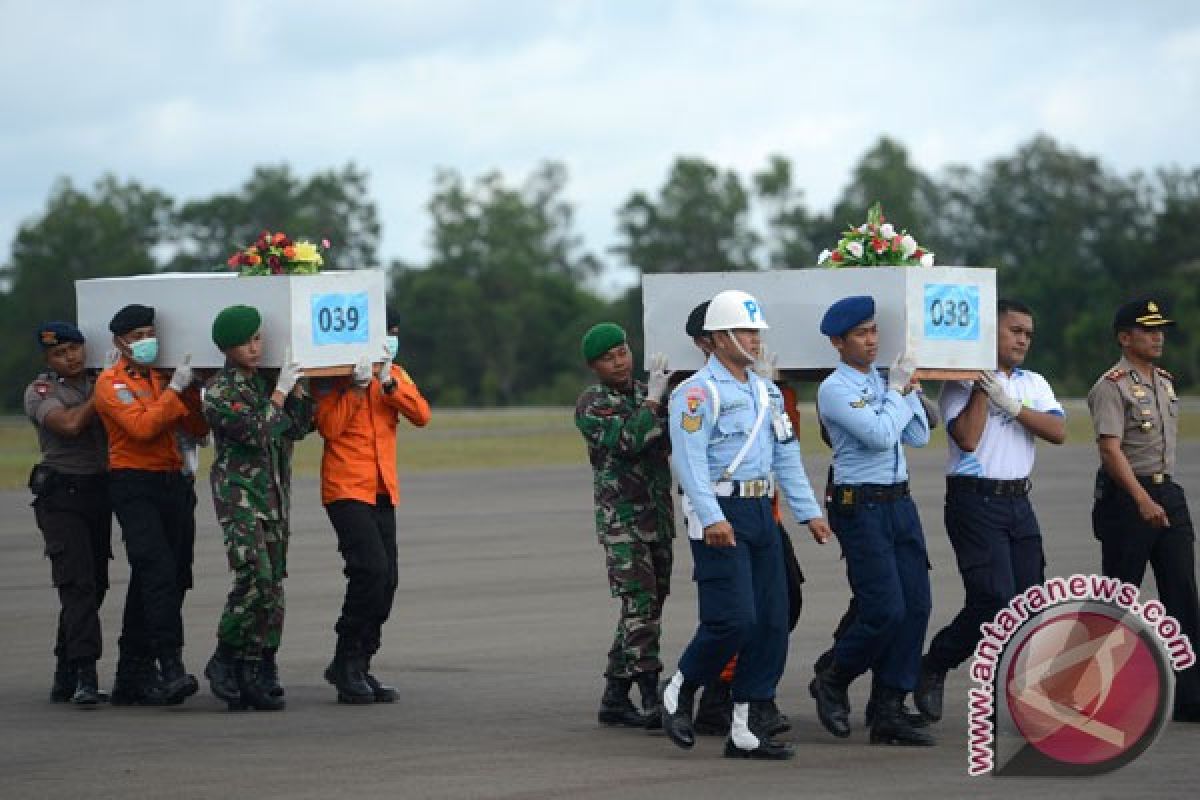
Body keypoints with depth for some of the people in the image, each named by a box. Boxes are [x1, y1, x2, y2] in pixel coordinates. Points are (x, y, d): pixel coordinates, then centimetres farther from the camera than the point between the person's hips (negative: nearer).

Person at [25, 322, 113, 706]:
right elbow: (70, 424, -19)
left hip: (98, 493, 6)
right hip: (60, 496, -6)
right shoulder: (40, 391, -2)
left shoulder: (99, 383, 14)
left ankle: (65, 678, 16)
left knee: (94, 585, 7)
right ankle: (85, 675, -25)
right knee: (78, 583, -17)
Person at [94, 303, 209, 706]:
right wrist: (174, 389, -15)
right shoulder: (111, 382, -4)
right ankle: (171, 667, -26)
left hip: (172, 483, 7)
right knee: (158, 571, -19)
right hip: (134, 485, -7)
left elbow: (197, 428, 15)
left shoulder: (159, 380, 18)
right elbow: (142, 426, -18)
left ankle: (133, 677, 12)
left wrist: (192, 390, 1)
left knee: (160, 579, 7)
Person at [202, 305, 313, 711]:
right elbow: (256, 431, -16)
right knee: (255, 576, -22)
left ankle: (259, 676, 6)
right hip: (239, 494, -7)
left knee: (273, 582, 3)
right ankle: (225, 659, -9)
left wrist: (297, 385, 7)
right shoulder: (218, 391, -5)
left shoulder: (265, 381, 14)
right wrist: (281, 390, -11)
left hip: (275, 495, 7)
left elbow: (297, 428, 12)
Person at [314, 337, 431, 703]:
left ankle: (358, 667, 13)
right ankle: (346, 663, -8)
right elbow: (329, 427, -15)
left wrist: (389, 383, -14)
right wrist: (356, 387, -18)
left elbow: (421, 415, -2)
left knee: (386, 580, 3)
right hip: (346, 490, -6)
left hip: (383, 492, 6)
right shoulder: (333, 377, -2)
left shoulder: (395, 374, 13)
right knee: (371, 569, -19)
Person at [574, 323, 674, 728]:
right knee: (640, 605, -15)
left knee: (645, 611, 6)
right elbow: (627, 441, -21)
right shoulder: (592, 404, -5)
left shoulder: (648, 395, 13)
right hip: (621, 522, -6)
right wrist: (653, 398, -16)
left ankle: (615, 698, 11)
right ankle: (652, 701, -19)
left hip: (659, 521, 6)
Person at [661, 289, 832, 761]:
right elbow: (689, 460, -17)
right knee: (733, 619, -15)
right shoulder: (697, 392, -8)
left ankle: (743, 730, 7)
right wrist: (711, 518, -27)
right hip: (719, 514, -8)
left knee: (771, 623, 3)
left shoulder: (766, 392, 17)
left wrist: (809, 512, 13)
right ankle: (678, 694, 9)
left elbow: (786, 455, 20)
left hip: (761, 513, 8)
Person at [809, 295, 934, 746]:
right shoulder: (835, 390, -10)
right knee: (885, 610, -12)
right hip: (861, 506, -8)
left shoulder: (883, 383, 14)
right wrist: (897, 391, -8)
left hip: (900, 502, 8)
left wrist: (908, 388, 4)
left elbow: (919, 438, 14)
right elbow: (880, 435, -20)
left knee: (915, 606, 1)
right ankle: (832, 684, 12)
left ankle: (889, 712, 7)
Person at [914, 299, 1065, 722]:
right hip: (975, 501, -6)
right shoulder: (962, 383, -3)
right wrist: (982, 386, -14)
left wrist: (1008, 403, -11)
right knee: (994, 599, -14)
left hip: (1019, 502, 6)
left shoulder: (1034, 384, 14)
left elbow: (1058, 431, -2)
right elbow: (967, 437, -16)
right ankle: (932, 669, 7)